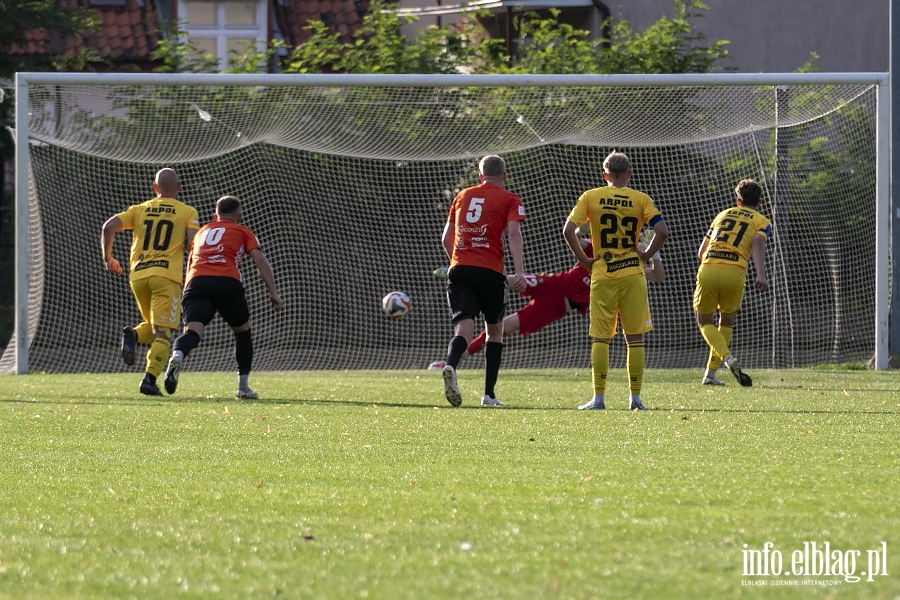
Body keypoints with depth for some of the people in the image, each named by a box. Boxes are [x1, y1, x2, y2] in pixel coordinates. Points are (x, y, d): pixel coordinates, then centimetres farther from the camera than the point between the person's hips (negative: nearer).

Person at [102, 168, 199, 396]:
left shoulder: (140, 209, 15)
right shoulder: (188, 212, 7)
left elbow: (109, 226, 4)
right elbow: (193, 243, -7)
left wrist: (108, 258, 16)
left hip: (138, 275, 4)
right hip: (167, 275, -4)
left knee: (154, 326, 22)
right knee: (162, 332, -5)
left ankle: (133, 335, -10)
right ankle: (149, 378, -23)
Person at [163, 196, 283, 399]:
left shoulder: (202, 231, 34)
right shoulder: (242, 231, 22)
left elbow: (190, 265, 40)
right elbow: (260, 259, 9)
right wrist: (273, 292, 5)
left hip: (196, 282, 2)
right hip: (227, 282, -2)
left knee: (193, 330, -17)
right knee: (243, 330, 22)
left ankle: (177, 356, -51)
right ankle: (243, 386, 22)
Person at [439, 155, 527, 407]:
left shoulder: (462, 196, 19)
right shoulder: (509, 199, 7)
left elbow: (446, 238, 22)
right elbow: (513, 234, -9)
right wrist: (519, 272, -17)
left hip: (459, 271, 2)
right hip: (490, 272, -2)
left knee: (464, 328, -9)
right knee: (494, 330, 16)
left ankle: (450, 367, -42)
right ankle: (489, 395, 16)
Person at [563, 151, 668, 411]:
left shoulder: (590, 197, 2)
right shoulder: (640, 199, 1)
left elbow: (568, 230, -5)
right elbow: (662, 231, -10)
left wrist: (584, 260, 4)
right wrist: (646, 255, 3)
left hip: (602, 275, 0)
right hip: (632, 273, 0)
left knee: (600, 338, 4)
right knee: (635, 338, 6)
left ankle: (599, 397, 0)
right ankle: (635, 397, 4)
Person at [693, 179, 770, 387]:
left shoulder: (723, 215, 26)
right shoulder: (762, 222, 15)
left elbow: (701, 252, 28)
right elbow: (758, 244, -8)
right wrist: (761, 275, -21)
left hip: (708, 269, 1)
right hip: (735, 273, -1)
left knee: (705, 322, 14)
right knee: (727, 321, 20)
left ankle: (727, 357, -13)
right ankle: (710, 373, 15)